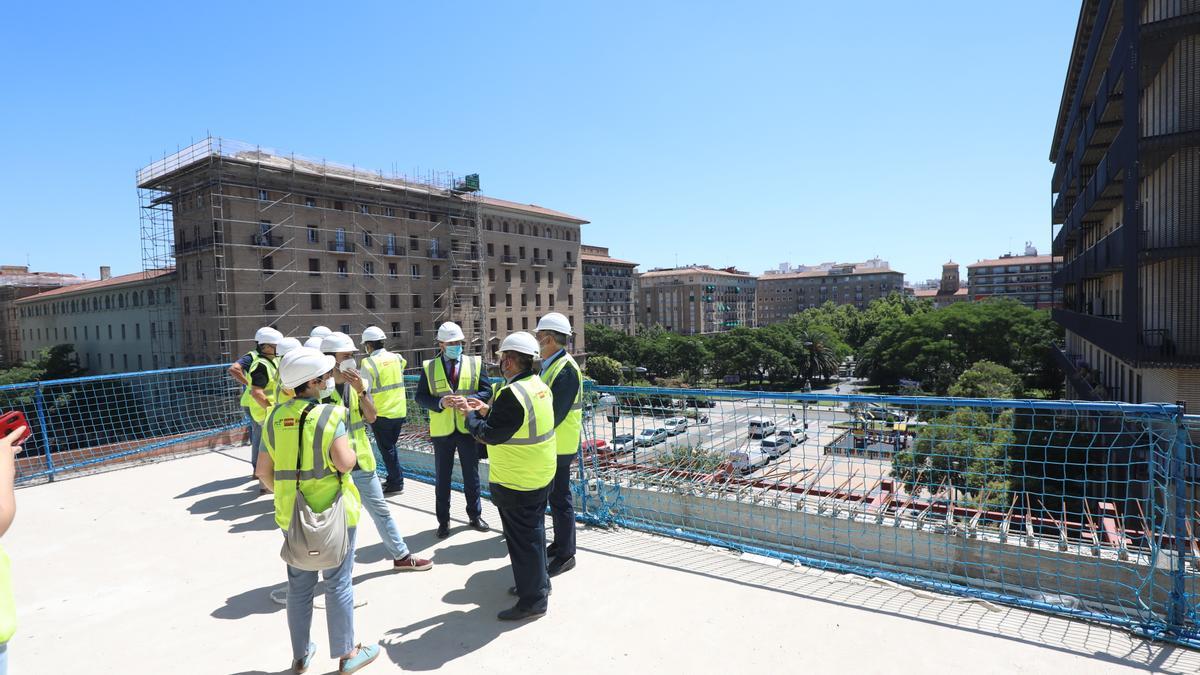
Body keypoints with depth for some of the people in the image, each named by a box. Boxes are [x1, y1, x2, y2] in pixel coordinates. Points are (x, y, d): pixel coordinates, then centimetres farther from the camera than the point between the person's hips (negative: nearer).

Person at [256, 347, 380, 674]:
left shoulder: (275, 417, -1)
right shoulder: (329, 414, -18)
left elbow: (264, 471, 1)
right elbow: (344, 462, -26)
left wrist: (284, 492, 16)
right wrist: (353, 452, -5)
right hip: (332, 512, -5)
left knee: (299, 586, 19)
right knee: (338, 584, 10)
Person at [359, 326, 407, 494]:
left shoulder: (369, 363, -14)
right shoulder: (396, 358, 2)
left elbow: (363, 390, -14)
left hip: (381, 413, -6)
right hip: (399, 411, 6)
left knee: (387, 449, 6)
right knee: (390, 446, 20)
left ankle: (397, 483, 12)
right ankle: (394, 478, 26)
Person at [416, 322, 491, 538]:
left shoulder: (475, 363, 0)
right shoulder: (429, 367, -1)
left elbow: (486, 391, -2)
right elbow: (420, 396, -3)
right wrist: (440, 402, -21)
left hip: (468, 429, 1)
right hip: (442, 431, 0)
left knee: (471, 475, 13)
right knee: (442, 478, 10)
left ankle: (475, 515, 30)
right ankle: (443, 520, 25)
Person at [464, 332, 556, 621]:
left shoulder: (512, 393, -26)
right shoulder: (539, 386, 3)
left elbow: (491, 435, -21)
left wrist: (470, 414, -5)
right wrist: (487, 410, 9)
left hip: (516, 482, -9)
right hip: (540, 476, 9)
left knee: (522, 538, 5)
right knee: (533, 530, 23)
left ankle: (532, 599, 19)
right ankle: (538, 582, 40)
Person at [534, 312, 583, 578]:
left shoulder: (566, 370, -20)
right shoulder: (547, 364, 9)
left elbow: (555, 413, -24)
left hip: (558, 446, -9)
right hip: (548, 445, 9)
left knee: (560, 498, 2)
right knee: (554, 496, 19)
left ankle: (565, 555, 15)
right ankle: (560, 544, 34)